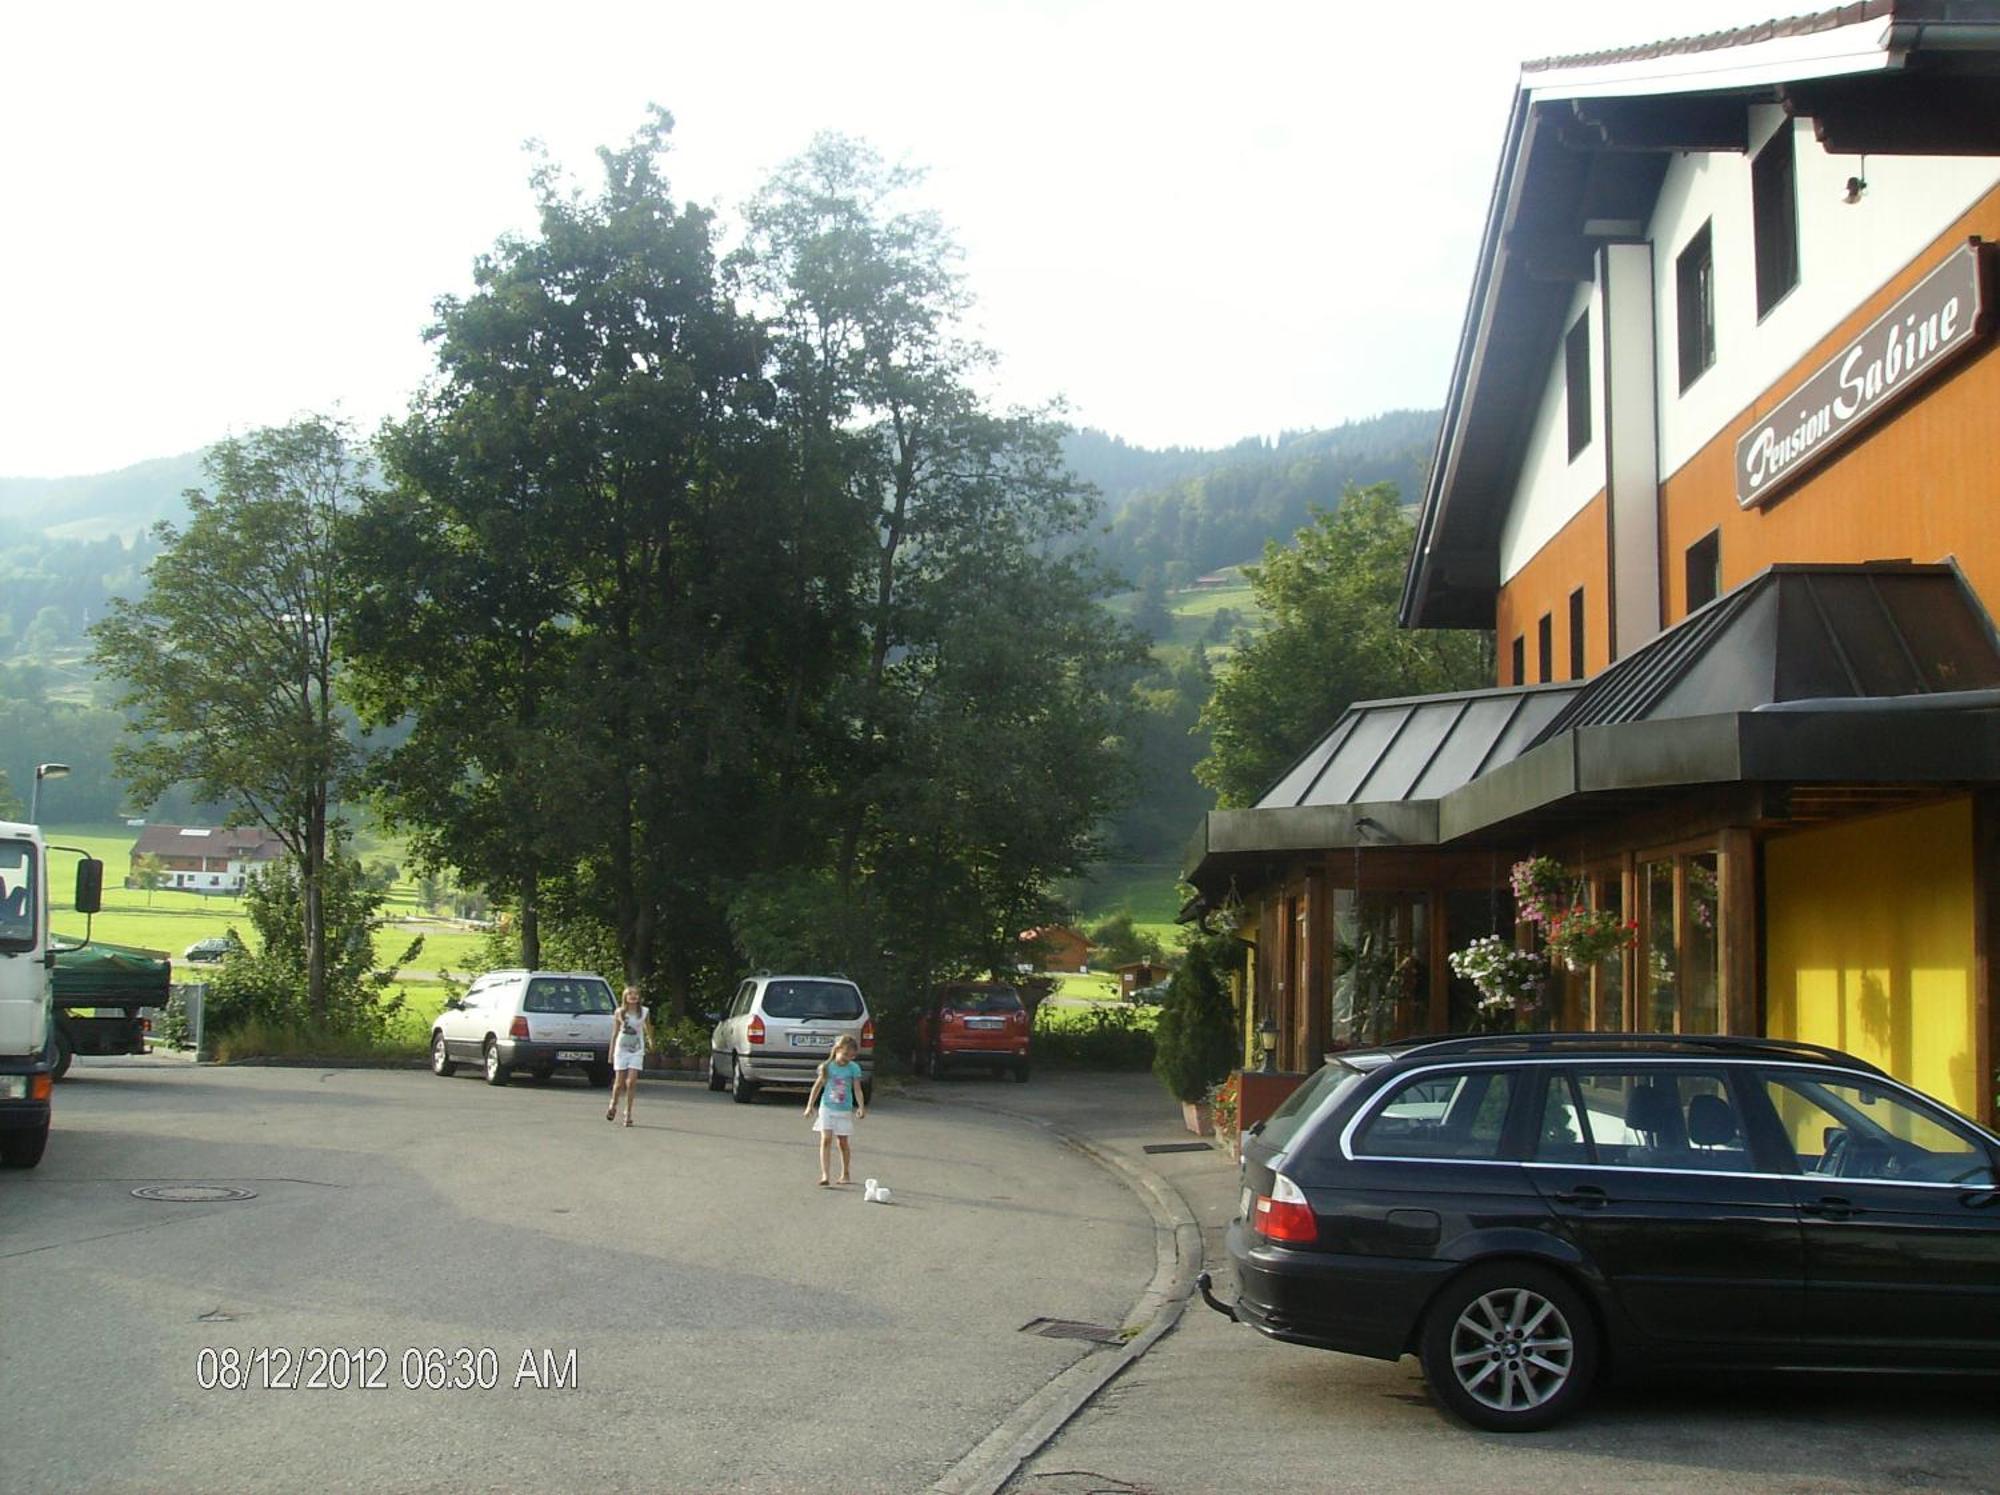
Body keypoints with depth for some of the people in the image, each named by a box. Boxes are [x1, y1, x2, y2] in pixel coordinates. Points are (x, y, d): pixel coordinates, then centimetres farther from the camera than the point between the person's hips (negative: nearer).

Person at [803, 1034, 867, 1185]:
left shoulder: (854, 1068, -5)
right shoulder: (827, 1066, -4)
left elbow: (857, 1090, -6)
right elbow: (817, 1086, 5)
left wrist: (861, 1107, -20)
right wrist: (809, 1106, 6)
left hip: (844, 1110, 0)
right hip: (827, 1108, 0)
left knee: (843, 1142, 9)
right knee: (826, 1140, -9)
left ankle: (845, 1174, 23)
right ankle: (824, 1175, -13)